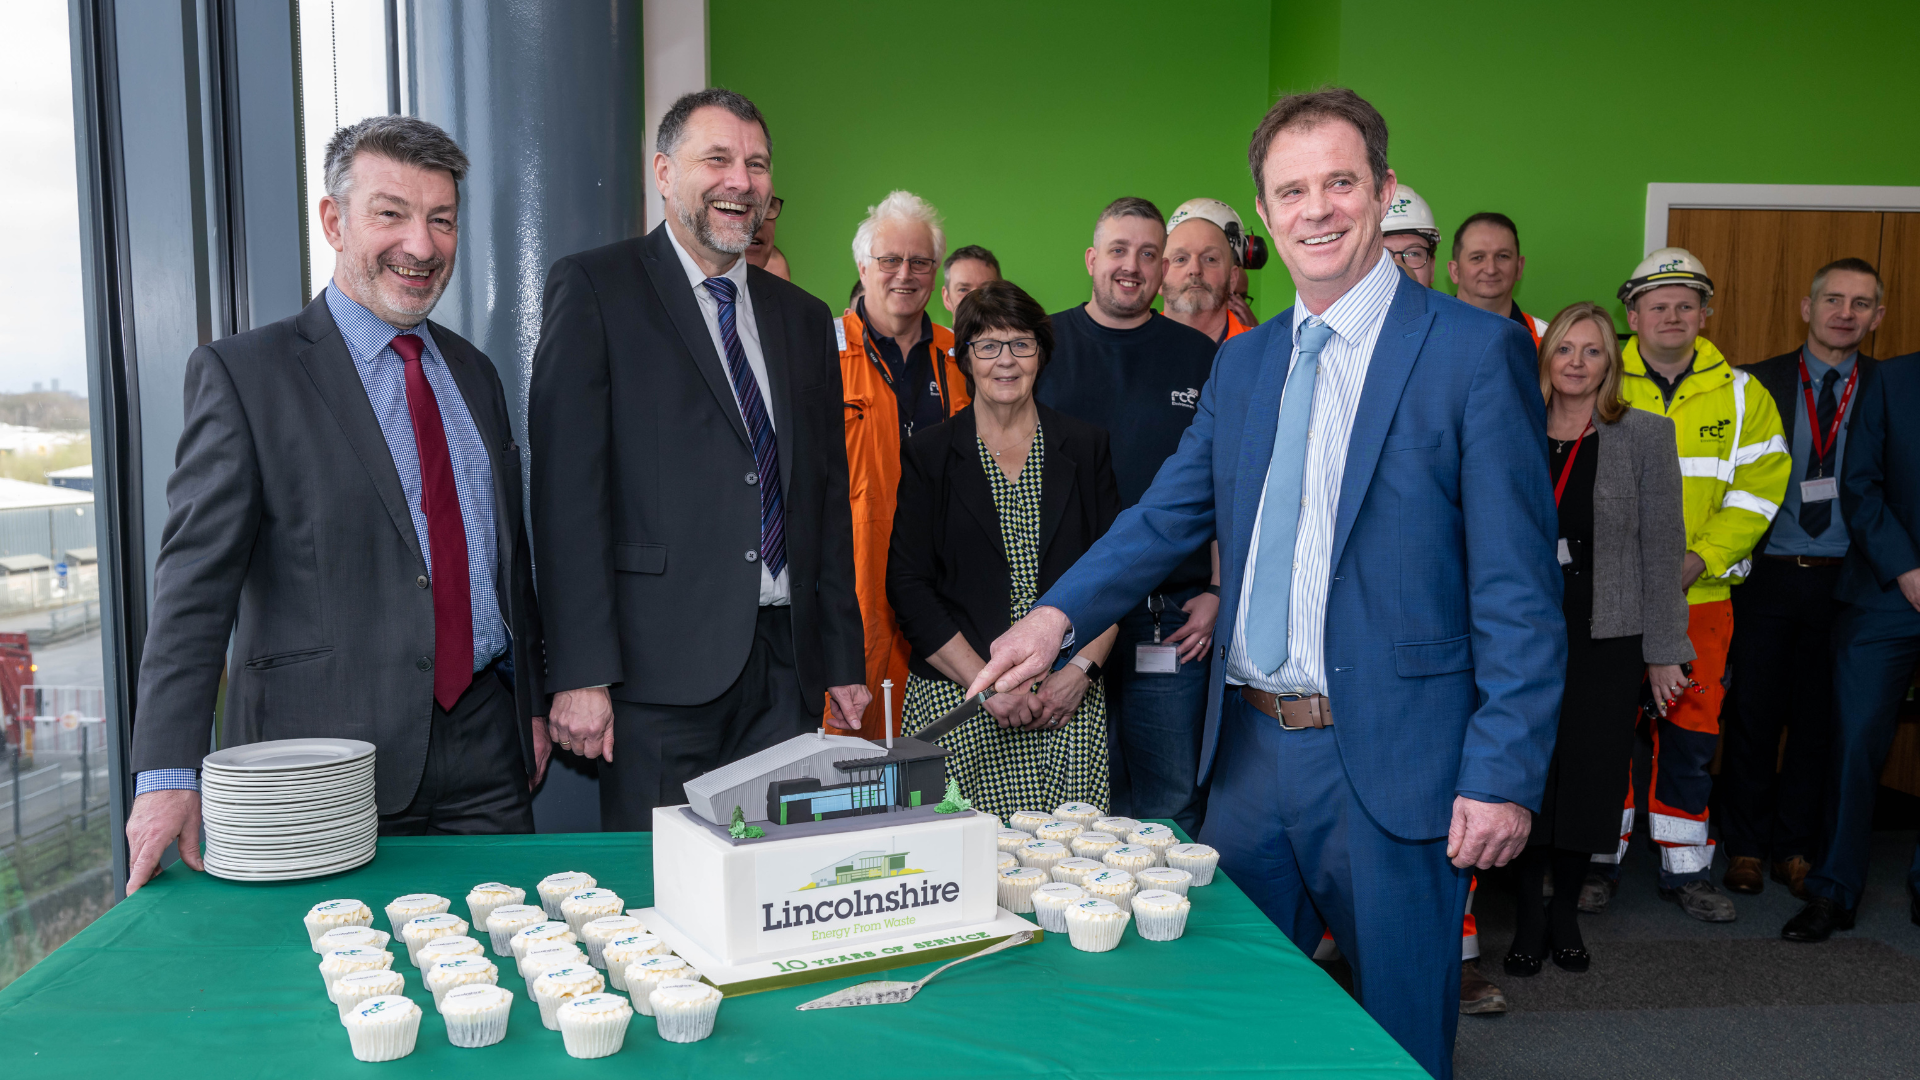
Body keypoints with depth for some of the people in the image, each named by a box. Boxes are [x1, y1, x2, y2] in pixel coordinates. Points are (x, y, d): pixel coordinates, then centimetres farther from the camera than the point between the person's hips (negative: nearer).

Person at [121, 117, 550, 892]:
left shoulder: (472, 372, 14)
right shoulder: (242, 375, -3)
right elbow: (195, 582, -9)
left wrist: (531, 703, 15)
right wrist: (168, 775, -16)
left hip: (485, 750, 5)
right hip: (328, 763, -4)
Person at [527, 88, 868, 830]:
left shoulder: (803, 318, 17)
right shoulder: (593, 288, 1)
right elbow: (567, 487, -7)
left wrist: (844, 663, 13)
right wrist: (579, 673, -13)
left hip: (785, 668, 5)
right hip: (659, 667, -4)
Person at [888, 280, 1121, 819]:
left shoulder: (1086, 446, 10)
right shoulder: (929, 453, 4)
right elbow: (907, 585, -1)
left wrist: (1082, 669, -5)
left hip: (1069, 701, 2)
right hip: (956, 704, -1)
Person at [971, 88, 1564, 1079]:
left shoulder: (1477, 351, -9)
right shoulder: (1242, 363, 10)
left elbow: (1518, 587, -11)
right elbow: (1168, 514, 10)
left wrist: (1504, 774, -14)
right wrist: (1058, 613, -6)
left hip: (1390, 763, -5)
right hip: (1250, 747, 6)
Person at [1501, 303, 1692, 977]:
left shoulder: (1646, 436, 1)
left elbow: (1661, 548, 0)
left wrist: (1664, 650, -3)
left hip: (1607, 638, -1)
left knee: (1590, 774, 5)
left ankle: (1566, 908, 25)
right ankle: (1530, 912, 19)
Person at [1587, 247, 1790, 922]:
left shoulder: (1741, 394, 6)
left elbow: (1757, 490, 1)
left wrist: (1698, 560, -11)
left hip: (1701, 595, 2)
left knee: (1692, 733, 7)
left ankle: (1685, 869, 20)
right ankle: (1600, 861, 17)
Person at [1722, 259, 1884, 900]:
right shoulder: (1760, 383, 3)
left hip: (1842, 581, 1)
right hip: (1768, 577, 0)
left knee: (1820, 721, 9)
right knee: (1753, 715, 5)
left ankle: (1796, 848, 22)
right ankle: (1746, 847, 18)